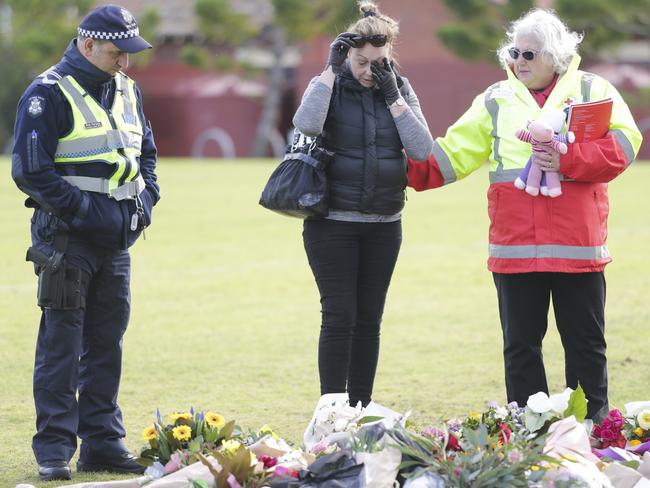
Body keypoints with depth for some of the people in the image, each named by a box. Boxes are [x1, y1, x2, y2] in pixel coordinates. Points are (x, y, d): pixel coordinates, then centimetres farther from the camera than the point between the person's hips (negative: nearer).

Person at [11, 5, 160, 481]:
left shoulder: (127, 91, 12)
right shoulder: (49, 93, -11)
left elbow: (146, 151, 24)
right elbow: (30, 170, -15)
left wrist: (145, 200, 7)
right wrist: (83, 212, -18)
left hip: (116, 243, 7)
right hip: (67, 239, -7)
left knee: (107, 343, 10)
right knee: (62, 343, -5)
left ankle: (103, 442, 17)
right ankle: (54, 449, 0)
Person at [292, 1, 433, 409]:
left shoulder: (399, 88, 5)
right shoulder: (330, 85, -4)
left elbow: (422, 149, -7)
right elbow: (307, 124, -26)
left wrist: (392, 95, -12)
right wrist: (331, 69, -21)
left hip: (383, 224, 3)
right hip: (333, 223, -3)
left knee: (369, 320, 7)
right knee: (340, 317, -8)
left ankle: (362, 410, 14)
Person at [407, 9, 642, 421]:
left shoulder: (592, 90, 5)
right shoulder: (496, 101, 13)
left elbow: (623, 142, -8)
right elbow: (454, 154, 10)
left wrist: (568, 162, -17)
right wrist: (412, 170, -4)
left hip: (578, 247, -2)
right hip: (515, 247, 2)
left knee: (585, 341, 4)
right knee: (521, 342, 6)